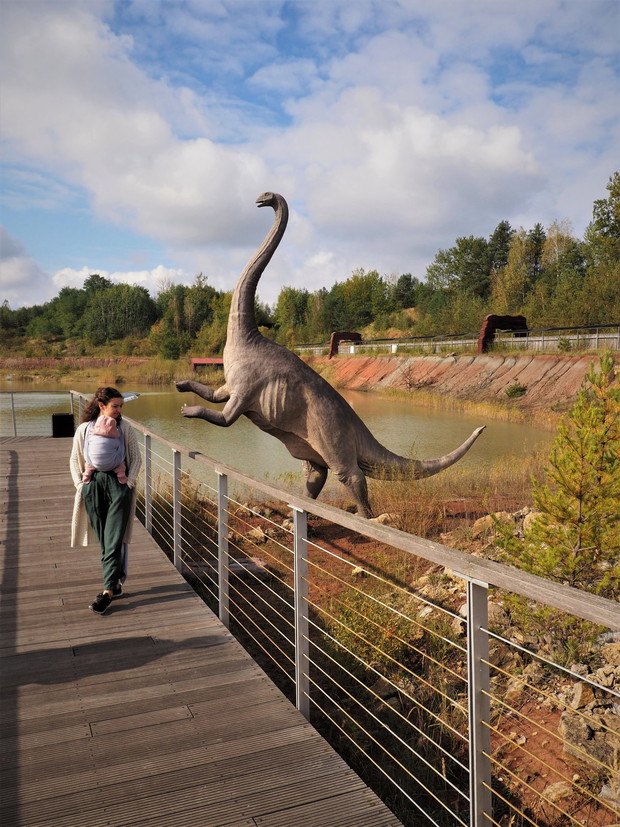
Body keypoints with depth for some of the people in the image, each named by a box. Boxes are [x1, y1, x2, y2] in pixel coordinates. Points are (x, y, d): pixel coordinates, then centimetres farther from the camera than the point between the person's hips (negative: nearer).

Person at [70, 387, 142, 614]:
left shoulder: (125, 428, 1)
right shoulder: (84, 429, 3)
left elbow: (136, 457, 5)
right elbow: (75, 460, 11)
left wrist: (129, 483, -4)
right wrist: (80, 485, 2)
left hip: (118, 484, -2)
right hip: (93, 484, 2)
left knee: (114, 541, -6)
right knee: (103, 540, 8)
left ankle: (108, 591, -5)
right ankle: (116, 583, 22)